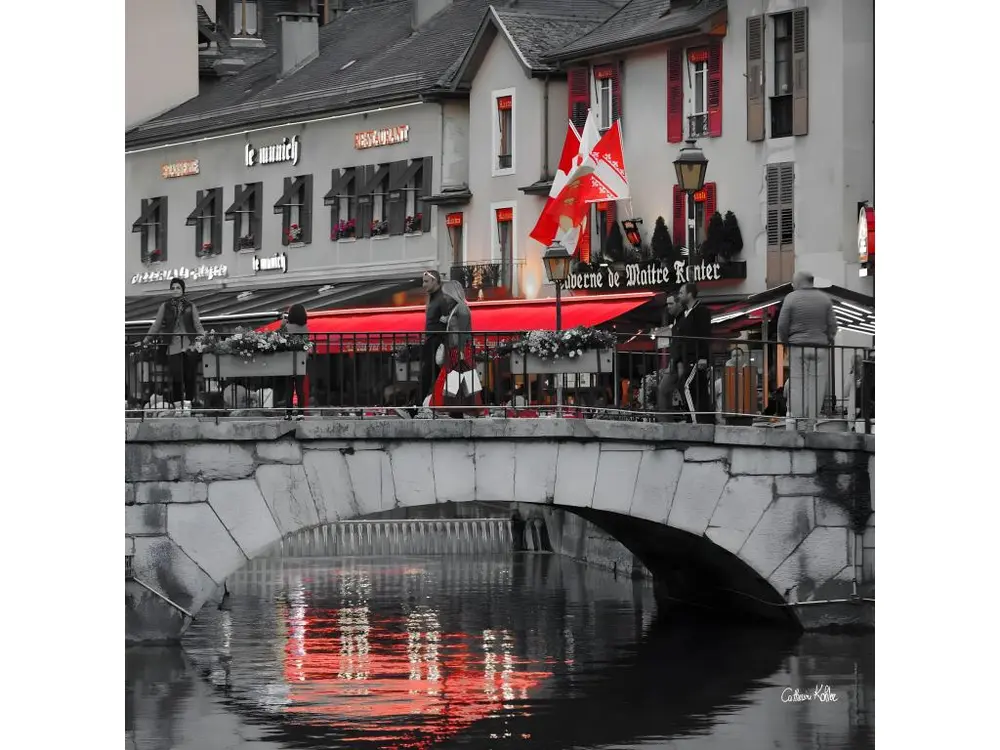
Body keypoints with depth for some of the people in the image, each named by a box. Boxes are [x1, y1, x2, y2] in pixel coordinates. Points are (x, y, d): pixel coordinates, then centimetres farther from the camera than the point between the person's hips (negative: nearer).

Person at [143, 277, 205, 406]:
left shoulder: (190, 306, 10)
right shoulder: (165, 307, 11)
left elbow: (198, 325, 9)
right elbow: (156, 325, 13)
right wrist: (145, 340, 8)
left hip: (189, 346, 0)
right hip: (173, 347, 0)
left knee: (190, 378, -3)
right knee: (176, 378, -7)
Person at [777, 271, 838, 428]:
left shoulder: (791, 298, -3)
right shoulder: (825, 299, 4)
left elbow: (782, 325, -4)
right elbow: (832, 325, 3)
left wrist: (784, 342, 11)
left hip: (797, 347, -2)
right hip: (821, 348, 2)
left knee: (797, 385, 2)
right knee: (817, 386, 3)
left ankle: (795, 419, -1)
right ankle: (811, 423, 1)